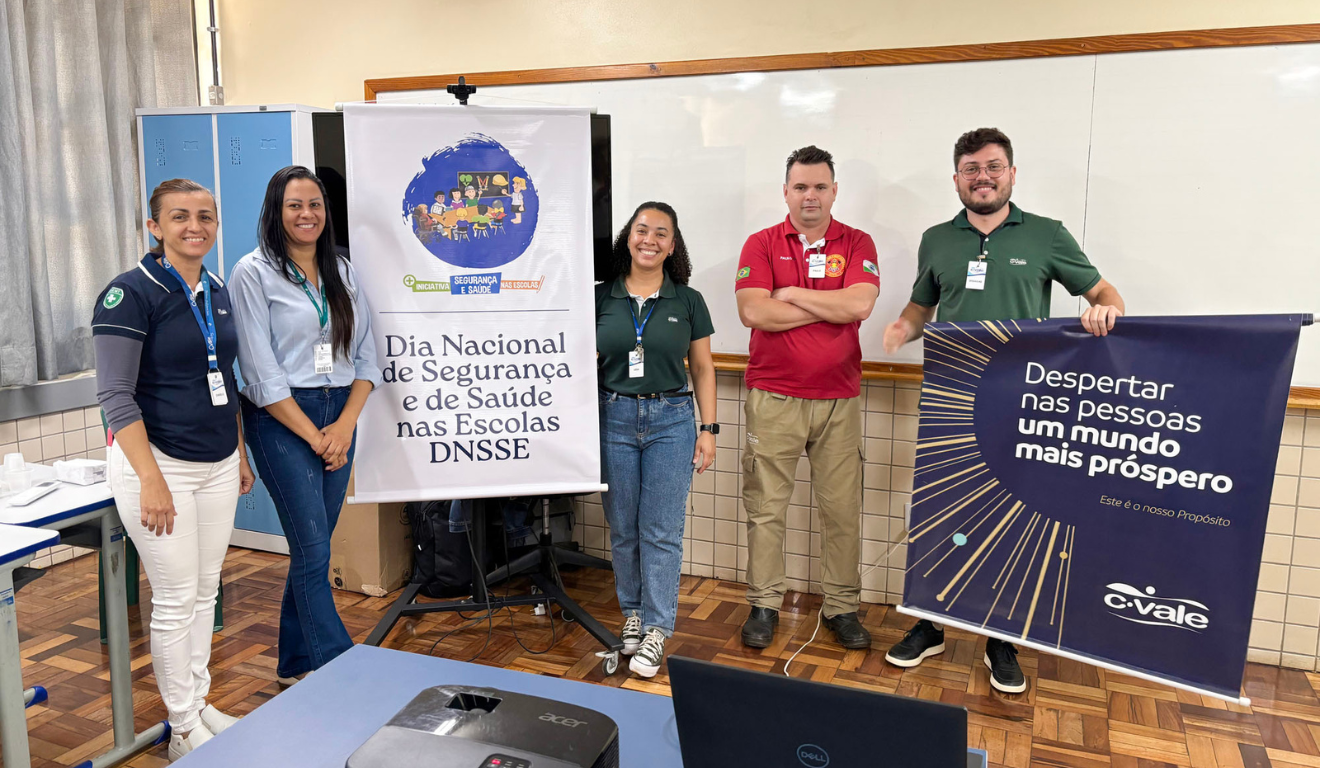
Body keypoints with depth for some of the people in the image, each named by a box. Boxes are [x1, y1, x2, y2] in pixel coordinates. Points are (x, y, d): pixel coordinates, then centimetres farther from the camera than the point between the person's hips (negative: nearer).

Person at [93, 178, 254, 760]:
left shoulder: (218, 292, 9)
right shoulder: (131, 293, -12)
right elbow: (115, 394, -16)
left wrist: (240, 454, 17)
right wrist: (151, 479, -21)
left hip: (217, 466, 7)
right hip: (158, 462, -6)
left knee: (205, 592, 15)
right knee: (176, 600, 1)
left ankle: (200, 705, 30)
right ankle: (184, 730, 17)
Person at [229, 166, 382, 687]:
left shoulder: (342, 271, 11)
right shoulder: (254, 273, -5)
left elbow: (366, 354, 9)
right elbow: (261, 373, -10)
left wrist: (345, 424, -5)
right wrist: (314, 436, -11)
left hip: (340, 415, 5)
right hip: (282, 421, -5)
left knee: (312, 546, 12)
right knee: (313, 551, -5)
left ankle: (296, 664, 25)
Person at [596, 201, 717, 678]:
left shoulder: (688, 302, 2)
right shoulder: (602, 298, 4)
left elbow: (703, 370, 6)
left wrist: (708, 429, 0)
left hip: (671, 420, -1)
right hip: (614, 418, 2)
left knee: (661, 531, 0)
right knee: (623, 529, 10)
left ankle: (656, 630, 9)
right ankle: (633, 614, 27)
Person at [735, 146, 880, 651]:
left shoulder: (857, 244, 6)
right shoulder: (761, 245, 4)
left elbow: (859, 305, -12)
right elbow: (753, 312, -12)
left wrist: (791, 293, -7)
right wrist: (830, 306, -8)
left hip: (839, 400, 1)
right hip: (773, 397, -1)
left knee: (842, 509, 6)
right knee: (766, 506, 4)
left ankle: (841, 606, 20)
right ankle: (764, 604, 18)